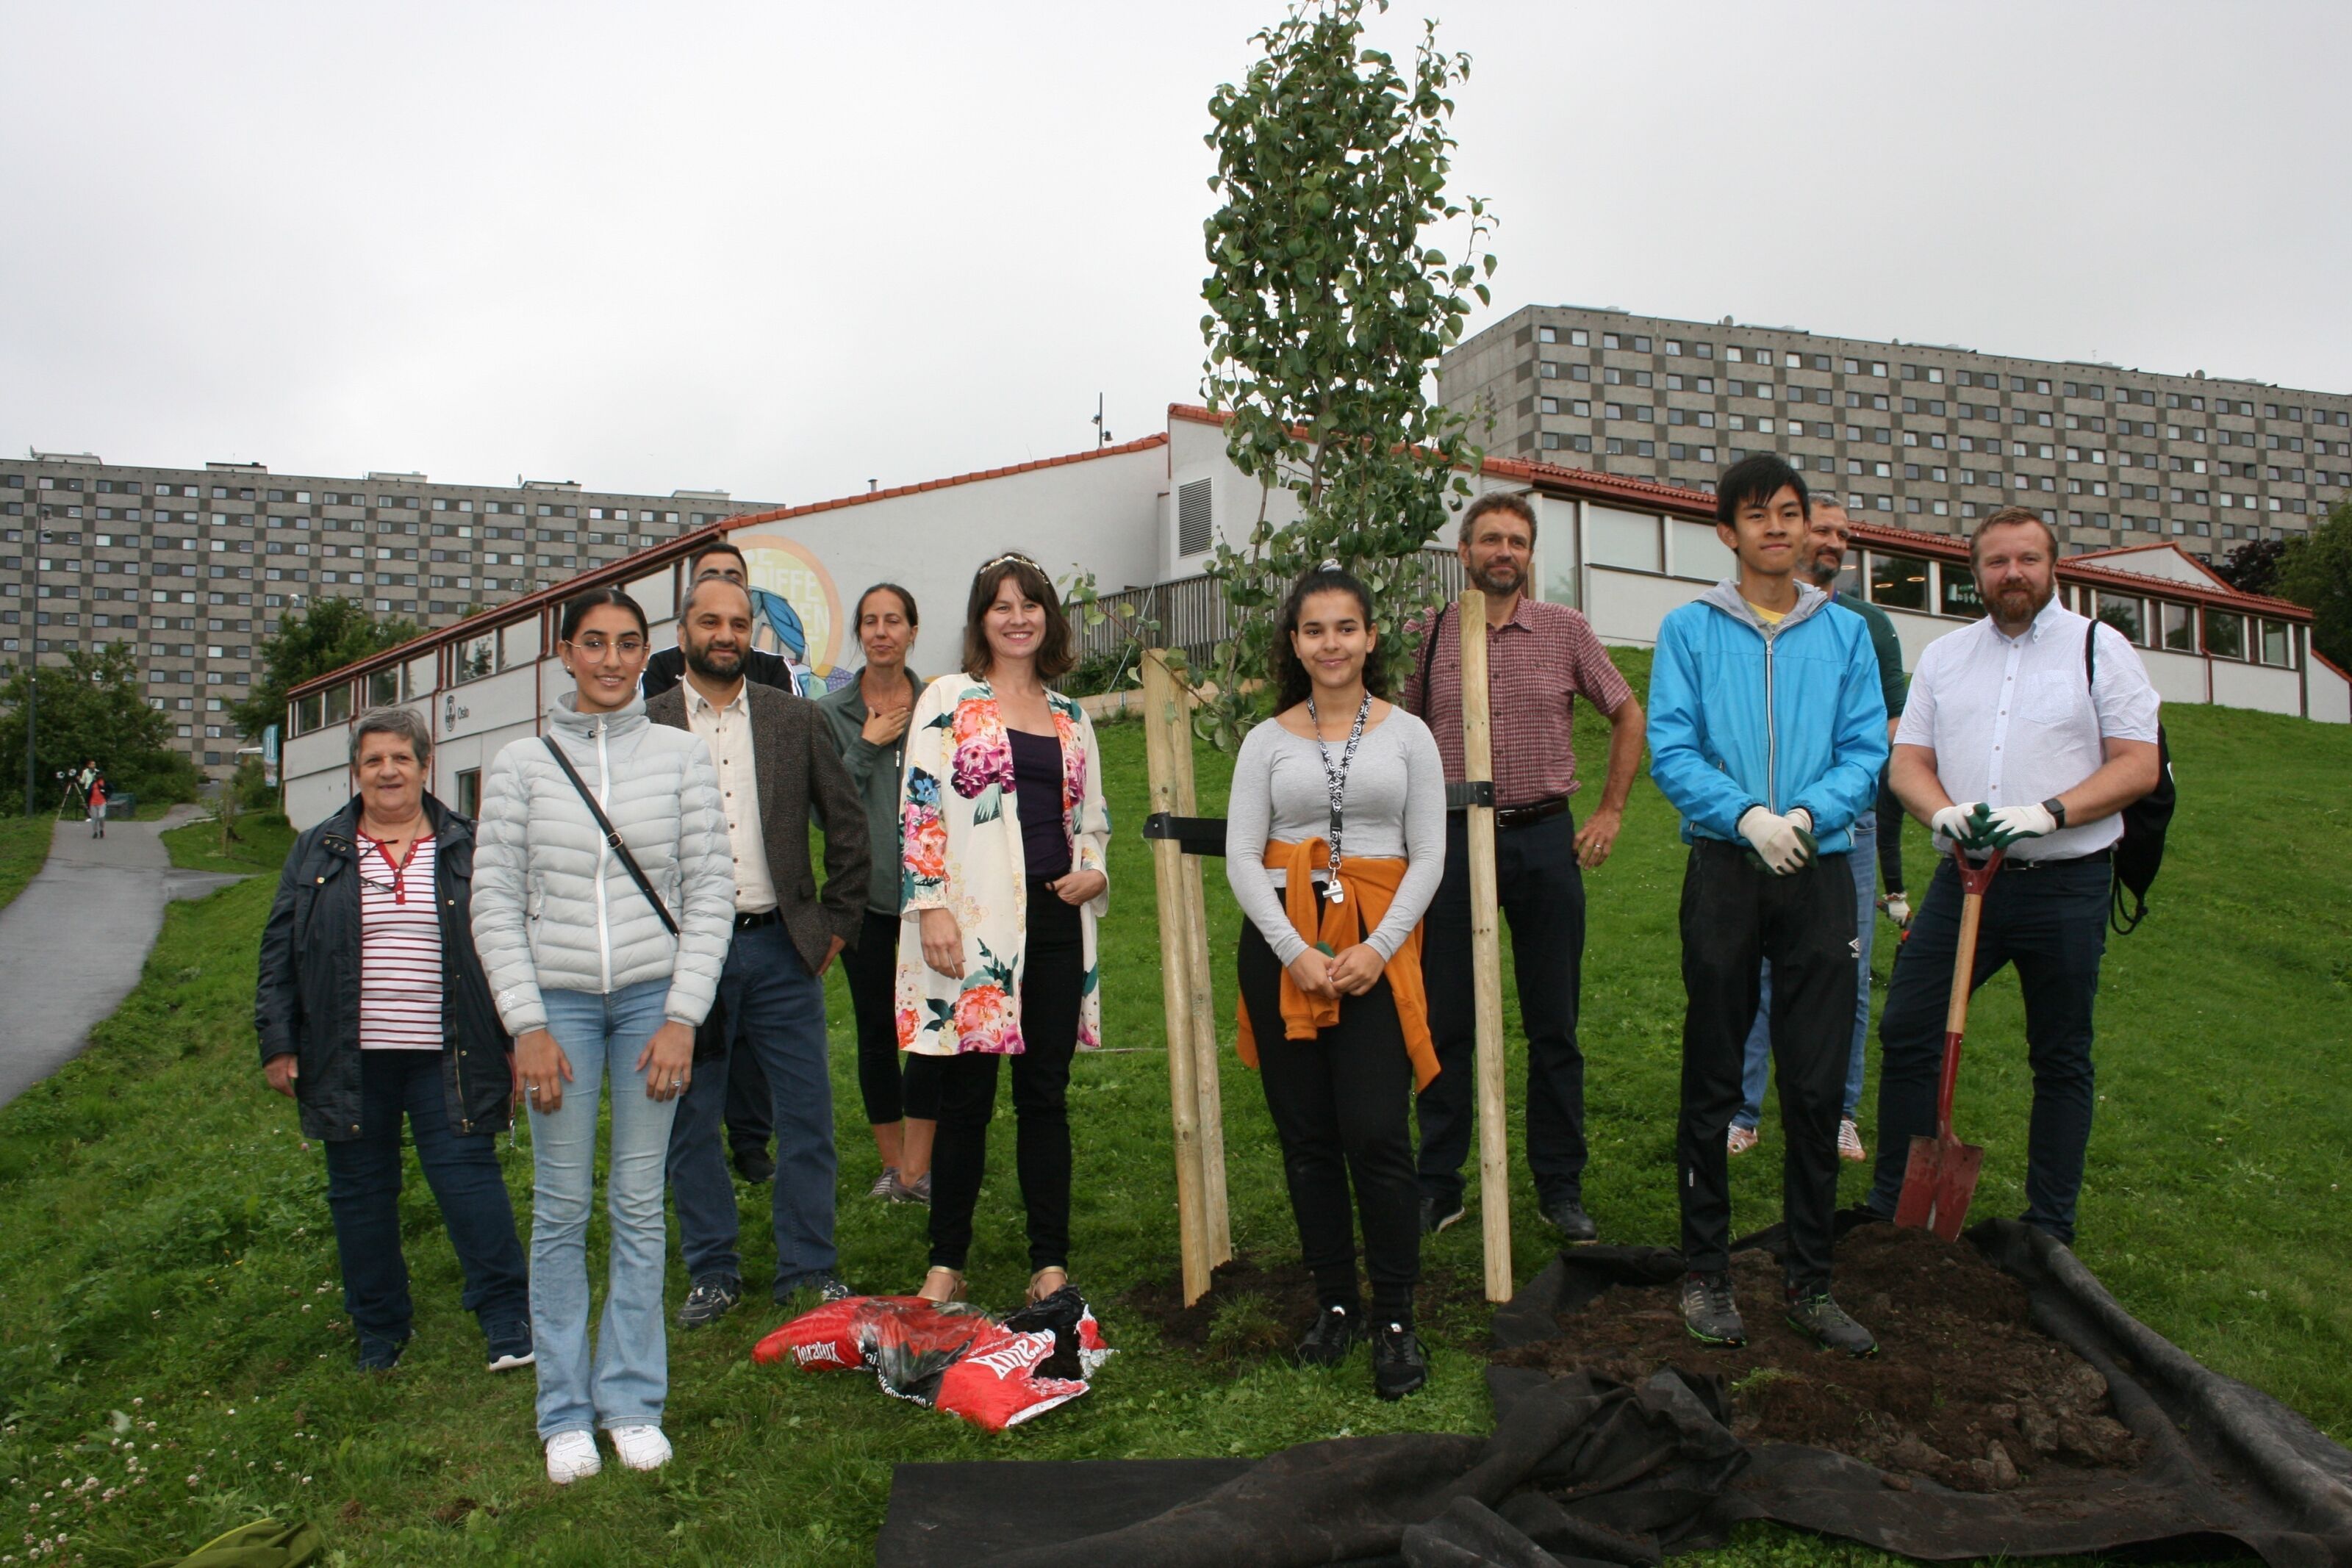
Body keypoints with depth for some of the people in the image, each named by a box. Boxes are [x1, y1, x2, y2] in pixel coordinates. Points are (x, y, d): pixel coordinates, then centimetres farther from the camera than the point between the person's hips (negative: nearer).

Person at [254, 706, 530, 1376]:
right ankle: (379, 1331, 24)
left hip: (445, 1059, -2)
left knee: (468, 1179, -5)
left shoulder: (467, 848, 6)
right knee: (360, 1192, 10)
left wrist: (517, 1044, 3)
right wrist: (278, 1043, 3)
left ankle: (508, 1321, 4)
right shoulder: (318, 852, 8)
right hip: (349, 1062, 2)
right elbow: (279, 953, 10)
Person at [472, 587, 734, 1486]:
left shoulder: (681, 757, 2)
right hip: (558, 1002, 0)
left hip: (653, 998, 0)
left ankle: (633, 1399, 21)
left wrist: (682, 1016, -5)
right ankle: (565, 1411, 20)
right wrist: (527, 1025, -5)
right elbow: (494, 904, 2)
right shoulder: (521, 766, 2)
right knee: (562, 1212, 6)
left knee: (640, 1207, 7)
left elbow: (710, 892, 1)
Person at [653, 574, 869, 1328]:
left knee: (806, 1118, 5)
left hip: (780, 947, 1)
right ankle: (713, 1273, 24)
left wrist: (835, 923, 7)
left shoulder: (795, 720, 6)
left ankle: (811, 1270, 19)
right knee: (691, 1124, 8)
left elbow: (848, 825, 10)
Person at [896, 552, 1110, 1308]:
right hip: (974, 924, -4)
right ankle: (947, 1262, 16)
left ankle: (1051, 1262, 18)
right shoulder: (949, 699, 2)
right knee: (966, 1097, 2)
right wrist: (930, 905, -12)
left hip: (1055, 922, 4)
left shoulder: (1069, 715, 15)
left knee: (1046, 1095, 8)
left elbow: (1094, 818, 23)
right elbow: (920, 807, -4)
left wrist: (1094, 872, 3)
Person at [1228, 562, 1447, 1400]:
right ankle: (1335, 1303, 21)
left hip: (1377, 944, -1)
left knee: (1377, 1135, -7)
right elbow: (1241, 858, 2)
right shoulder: (1268, 740, 8)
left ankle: (1396, 1320, 7)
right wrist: (1295, 952, -10)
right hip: (1281, 942, 2)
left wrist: (1377, 948, -10)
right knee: (1306, 1136, 7)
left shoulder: (1407, 734, 6)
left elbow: (1428, 858, 3)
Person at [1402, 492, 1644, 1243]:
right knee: (1445, 1022, 5)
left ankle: (1560, 1186, 20)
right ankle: (1438, 1185, 16)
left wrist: (1610, 813, 6)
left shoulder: (1564, 629, 3)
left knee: (1553, 1024, 7)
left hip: (1546, 840, 1)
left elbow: (1628, 715, 12)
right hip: (1453, 841, 0)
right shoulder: (1427, 635, 3)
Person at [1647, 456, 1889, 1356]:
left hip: (1820, 871, 2)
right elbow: (1671, 750, -5)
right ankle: (1706, 1272, 18)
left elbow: (1867, 751, 2)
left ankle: (1809, 1282, 18)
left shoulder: (1846, 634, 9)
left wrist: (1807, 813, -16)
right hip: (1724, 869, -1)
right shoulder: (1689, 630, 4)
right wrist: (1747, 816, -19)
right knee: (1712, 1085, 6)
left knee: (1817, 1087, 4)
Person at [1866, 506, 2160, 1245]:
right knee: (1905, 1032, 0)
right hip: (1964, 879, 3)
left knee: (2061, 1060, 7)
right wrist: (1943, 811, -12)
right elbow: (1907, 762, 10)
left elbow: (2139, 765, -4)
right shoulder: (1943, 656, 12)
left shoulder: (2099, 648, 2)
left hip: (2066, 886, -3)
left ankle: (2050, 1229, 20)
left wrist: (2045, 814, -18)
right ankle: (1890, 1207, 13)